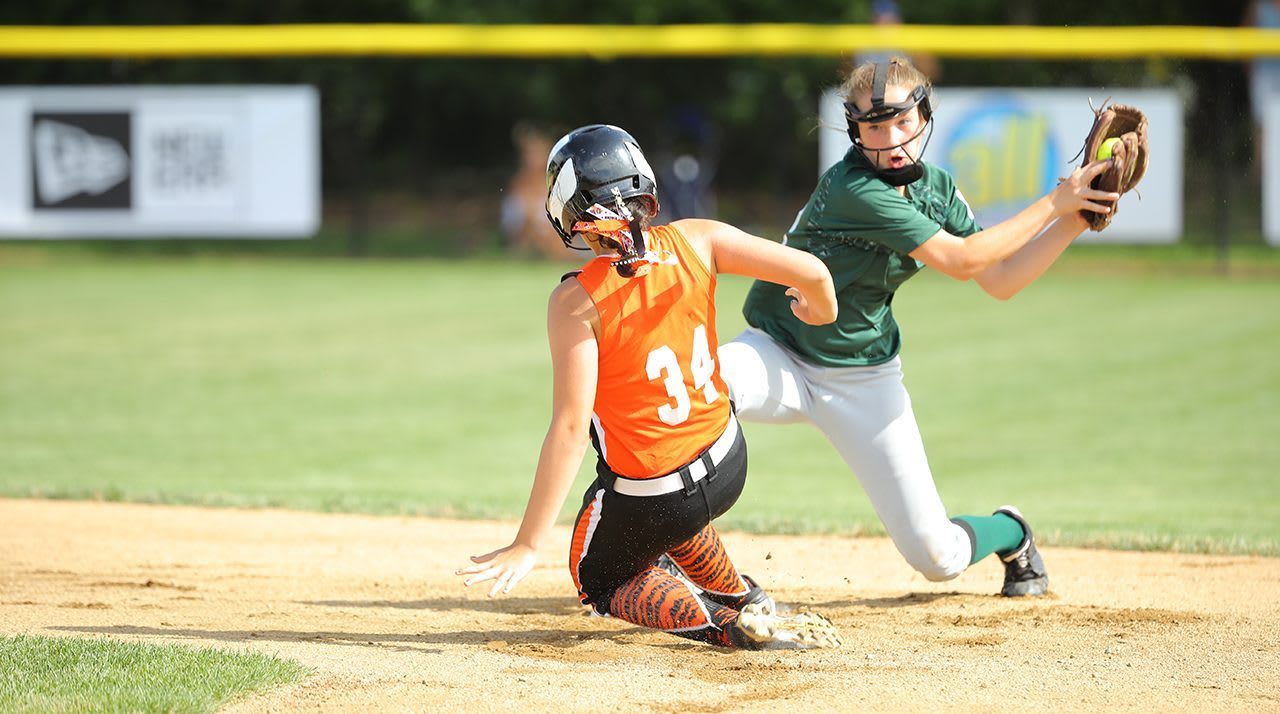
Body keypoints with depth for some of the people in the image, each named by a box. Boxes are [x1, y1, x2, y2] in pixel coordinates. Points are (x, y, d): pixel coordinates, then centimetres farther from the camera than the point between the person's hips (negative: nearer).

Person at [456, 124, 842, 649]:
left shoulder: (577, 300, -22)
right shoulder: (695, 242, -11)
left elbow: (570, 429, -24)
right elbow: (810, 271, -13)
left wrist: (527, 546, -21)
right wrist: (820, 310, 13)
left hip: (648, 501, -6)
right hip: (728, 466, 6)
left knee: (600, 582, 24)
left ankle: (725, 625, 1)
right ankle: (746, 601, 44)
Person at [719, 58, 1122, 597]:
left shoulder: (937, 188, -1)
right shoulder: (853, 189, -25)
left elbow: (999, 281, 2)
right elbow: (961, 260, -29)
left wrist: (1074, 221, -7)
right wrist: (1054, 202, -24)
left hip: (864, 381, 5)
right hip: (779, 356, -5)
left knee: (938, 557, 0)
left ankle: (1008, 533, 38)